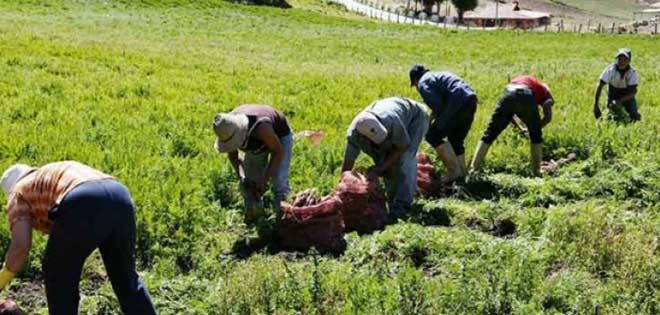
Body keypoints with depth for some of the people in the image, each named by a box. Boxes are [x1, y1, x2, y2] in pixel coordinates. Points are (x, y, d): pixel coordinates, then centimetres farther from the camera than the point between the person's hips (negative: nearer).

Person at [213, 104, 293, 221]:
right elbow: (232, 154, -9)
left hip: (279, 137, -5)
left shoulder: (260, 127, -46)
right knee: (248, 183, 1)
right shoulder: (227, 128, -28)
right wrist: (241, 176, -26)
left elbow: (278, 151, -30)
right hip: (257, 141, 5)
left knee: (278, 182, -17)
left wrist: (265, 179, -32)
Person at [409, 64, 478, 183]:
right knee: (456, 139, 22)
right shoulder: (438, 75, 32)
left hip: (458, 104, -9)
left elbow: (437, 105, -8)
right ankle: (462, 172, 24)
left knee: (432, 135, -1)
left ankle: (454, 169, -5)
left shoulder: (423, 83, 5)